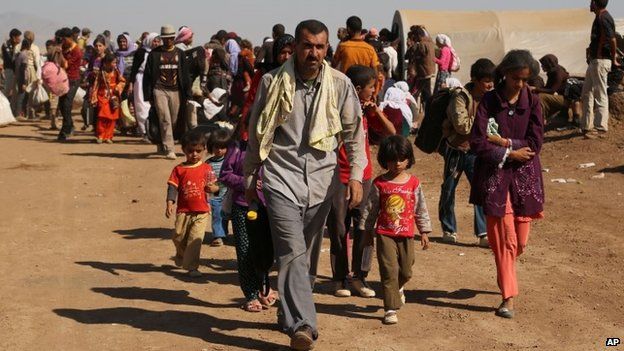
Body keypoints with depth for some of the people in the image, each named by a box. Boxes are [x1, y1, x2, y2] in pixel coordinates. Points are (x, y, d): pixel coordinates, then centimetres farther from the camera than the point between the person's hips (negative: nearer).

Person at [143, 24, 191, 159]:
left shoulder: (180, 53, 11)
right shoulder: (154, 54, 5)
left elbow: (185, 74, 11)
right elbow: (147, 75, 5)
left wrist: (187, 94, 4)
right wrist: (148, 96, 0)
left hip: (175, 91, 3)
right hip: (159, 90, -3)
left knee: (174, 121, 6)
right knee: (165, 120, -12)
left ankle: (162, 145, 25)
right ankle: (169, 150, -14)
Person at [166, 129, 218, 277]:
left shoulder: (207, 168, 3)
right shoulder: (179, 169, 1)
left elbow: (214, 186, 9)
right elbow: (173, 187, -4)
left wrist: (212, 188, -15)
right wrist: (170, 203, -17)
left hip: (201, 211, -1)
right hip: (183, 211, 1)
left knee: (195, 239, -8)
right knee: (179, 237, 9)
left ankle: (192, 266, 0)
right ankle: (181, 257, 40)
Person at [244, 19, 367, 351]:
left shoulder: (340, 84, 0)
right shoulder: (272, 82, -1)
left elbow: (354, 133, 6)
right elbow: (256, 134, 8)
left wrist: (356, 174, -6)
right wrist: (249, 178, 13)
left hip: (321, 179, 2)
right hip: (282, 177, -2)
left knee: (308, 254, 13)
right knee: (292, 251, -15)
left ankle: (291, 313, 31)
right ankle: (302, 324, -19)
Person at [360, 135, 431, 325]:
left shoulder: (413, 182, 1)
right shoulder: (379, 183, -3)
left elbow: (420, 208, 8)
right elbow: (370, 209, 3)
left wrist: (424, 231, 9)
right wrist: (367, 231, 5)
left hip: (406, 234, 2)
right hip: (385, 234, -2)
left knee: (406, 271, 13)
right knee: (389, 271, -7)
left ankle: (397, 288, 46)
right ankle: (390, 309, -1)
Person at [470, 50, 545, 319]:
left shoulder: (532, 102, 0)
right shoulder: (489, 101, -4)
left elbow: (535, 144, -8)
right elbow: (477, 143, -12)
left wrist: (503, 141, -13)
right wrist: (510, 153, -13)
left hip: (524, 177, 2)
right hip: (495, 177, -2)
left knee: (520, 242, 8)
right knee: (503, 240, -3)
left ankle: (505, 276, 39)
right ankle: (508, 296, 7)